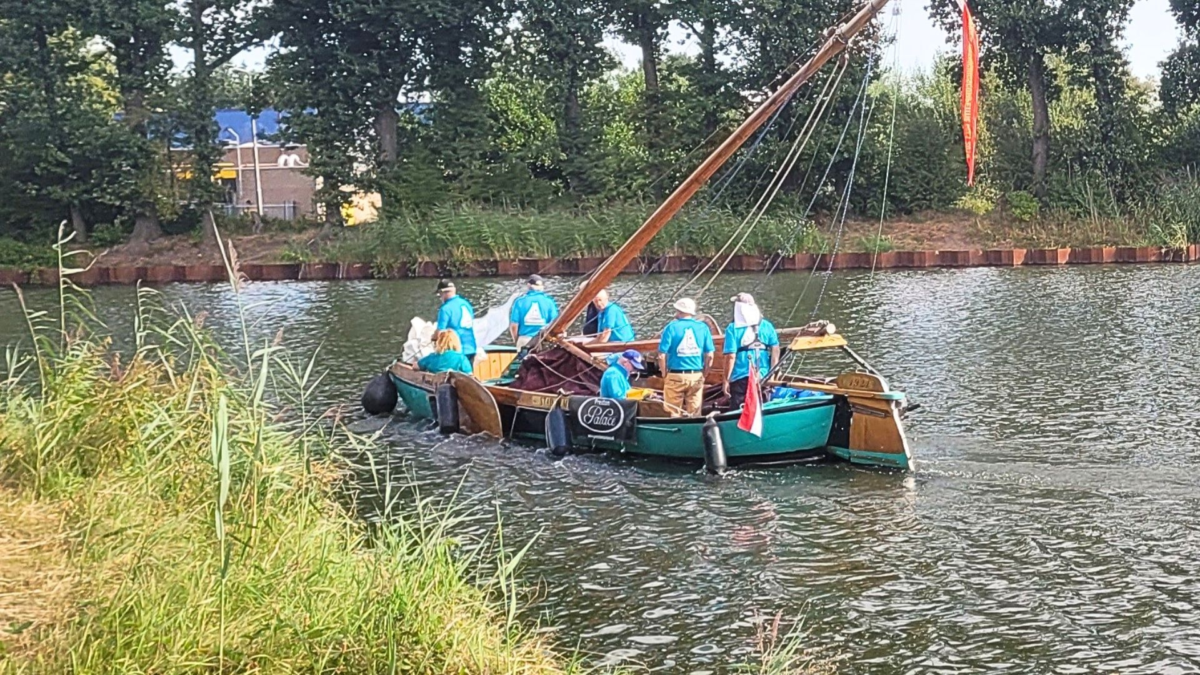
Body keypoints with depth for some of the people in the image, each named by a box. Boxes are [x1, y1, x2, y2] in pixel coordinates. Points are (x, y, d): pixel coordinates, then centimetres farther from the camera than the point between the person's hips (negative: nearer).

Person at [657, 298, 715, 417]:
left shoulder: (671, 327, -6)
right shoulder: (703, 328, 1)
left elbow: (662, 355, -8)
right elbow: (709, 356, 1)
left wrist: (665, 374, 5)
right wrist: (703, 375, 13)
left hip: (675, 376, -2)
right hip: (696, 376, 2)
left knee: (675, 414, 6)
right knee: (694, 415, 9)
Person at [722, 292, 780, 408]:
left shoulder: (733, 329, -8)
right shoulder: (767, 326, 2)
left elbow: (731, 357, -12)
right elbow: (775, 351, 0)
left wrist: (726, 380, -5)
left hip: (740, 379, -4)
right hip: (762, 379, 4)